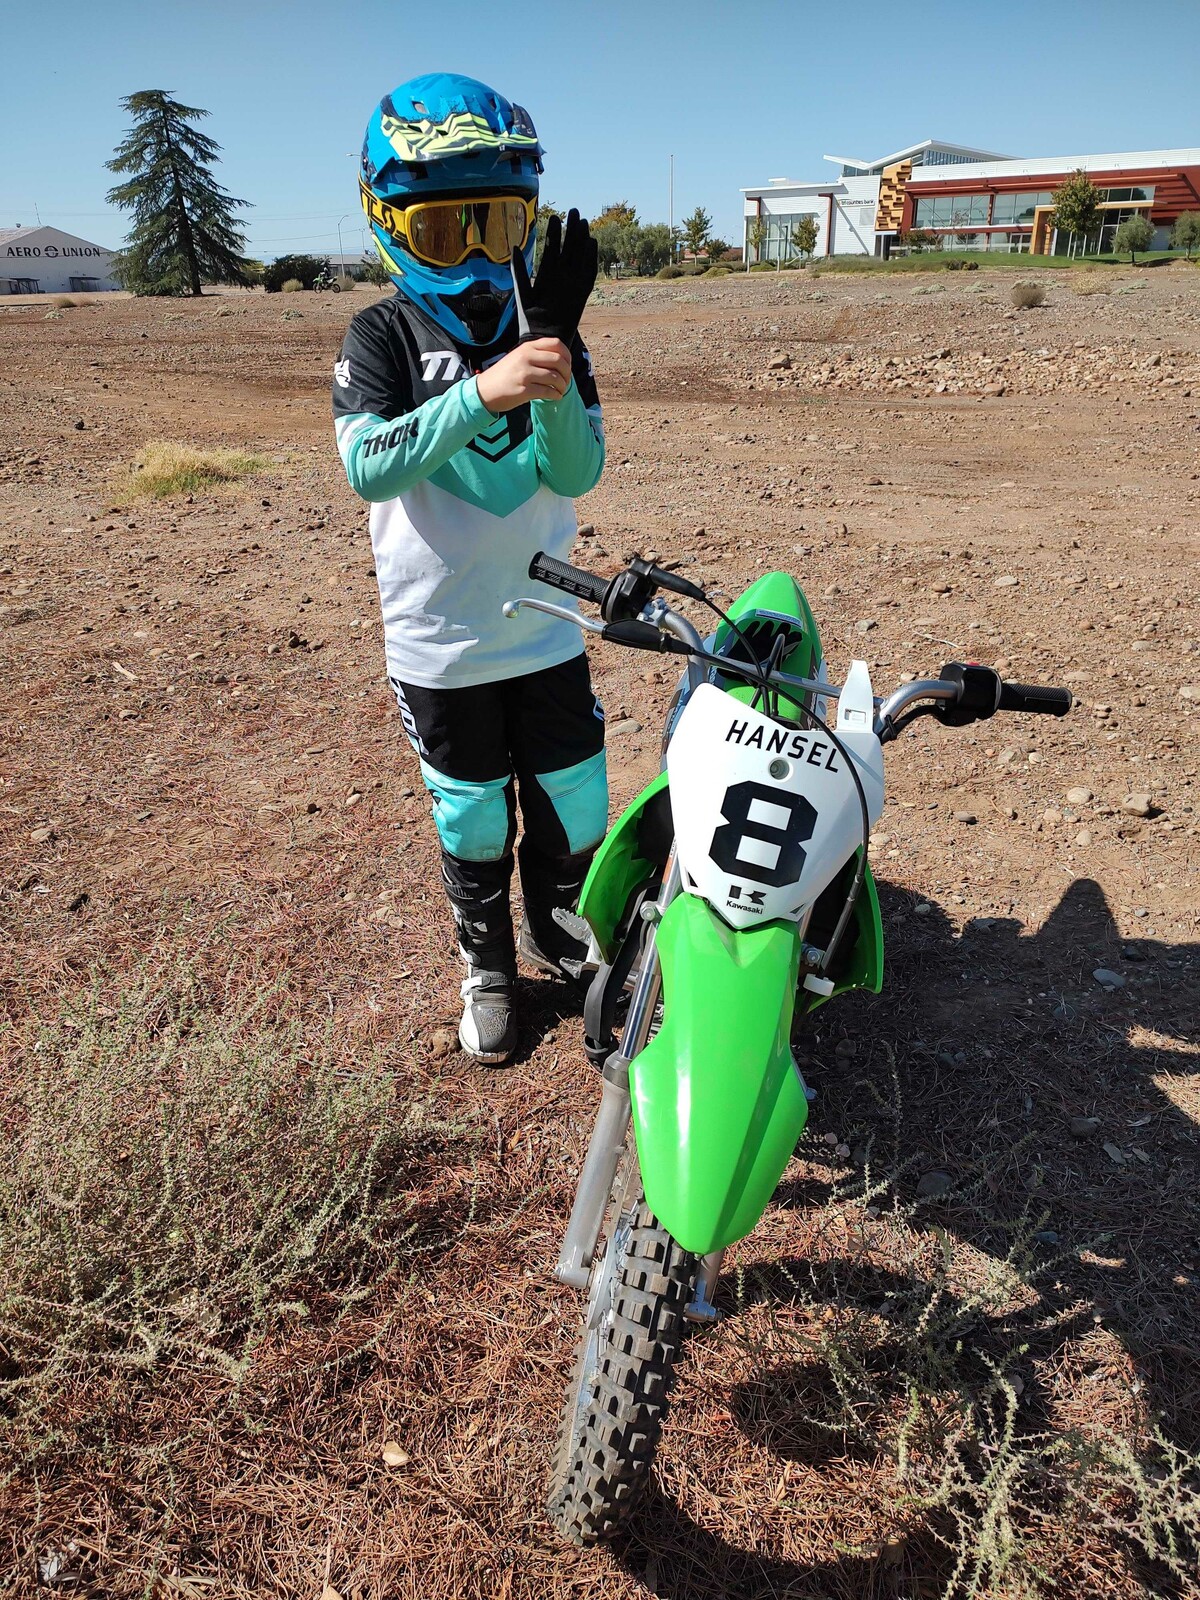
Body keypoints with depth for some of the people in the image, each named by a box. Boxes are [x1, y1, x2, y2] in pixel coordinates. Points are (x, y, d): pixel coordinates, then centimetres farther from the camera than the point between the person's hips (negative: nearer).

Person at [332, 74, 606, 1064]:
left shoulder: (544, 325, 3)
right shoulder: (384, 335, -6)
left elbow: (578, 474, -8)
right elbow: (367, 466, -24)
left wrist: (556, 364, -24)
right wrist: (482, 391, -35)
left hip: (546, 630, 3)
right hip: (440, 642, -2)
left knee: (574, 805, 11)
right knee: (473, 820, 11)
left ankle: (557, 936, 39)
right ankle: (488, 967, 35)